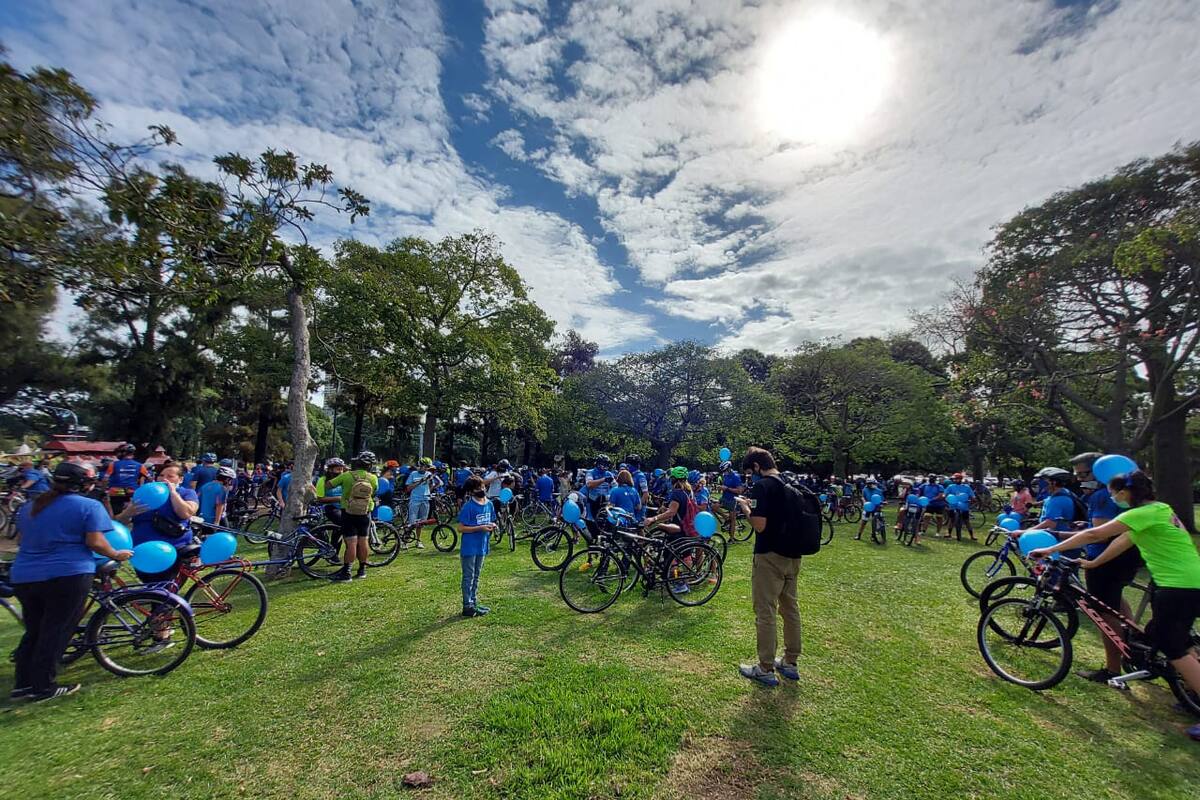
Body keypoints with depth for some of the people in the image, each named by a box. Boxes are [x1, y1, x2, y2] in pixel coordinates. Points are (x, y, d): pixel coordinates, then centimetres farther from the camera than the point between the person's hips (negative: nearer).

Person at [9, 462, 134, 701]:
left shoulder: (29, 506, 13)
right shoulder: (89, 506, -9)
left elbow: (26, 538, 26)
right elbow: (95, 542, -14)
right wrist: (116, 555, 3)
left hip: (24, 576, 7)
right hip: (67, 576, -7)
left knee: (33, 632, 18)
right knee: (56, 633, 3)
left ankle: (22, 684, 21)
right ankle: (44, 687, 9)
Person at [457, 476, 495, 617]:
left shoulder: (489, 504, 4)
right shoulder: (468, 506, -16)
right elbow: (461, 528, -17)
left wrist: (492, 525, -7)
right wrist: (480, 528, -23)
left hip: (481, 546, 7)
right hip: (469, 547, -6)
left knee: (476, 577, 17)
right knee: (468, 577, 4)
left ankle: (474, 603, 28)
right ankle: (468, 607, 13)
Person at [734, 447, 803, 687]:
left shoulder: (762, 486, -17)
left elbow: (760, 525, -23)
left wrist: (745, 507, -6)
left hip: (770, 556, -8)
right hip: (792, 555, 8)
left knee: (765, 612, 3)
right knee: (790, 607, 18)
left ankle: (765, 669, 13)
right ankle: (790, 663, 31)